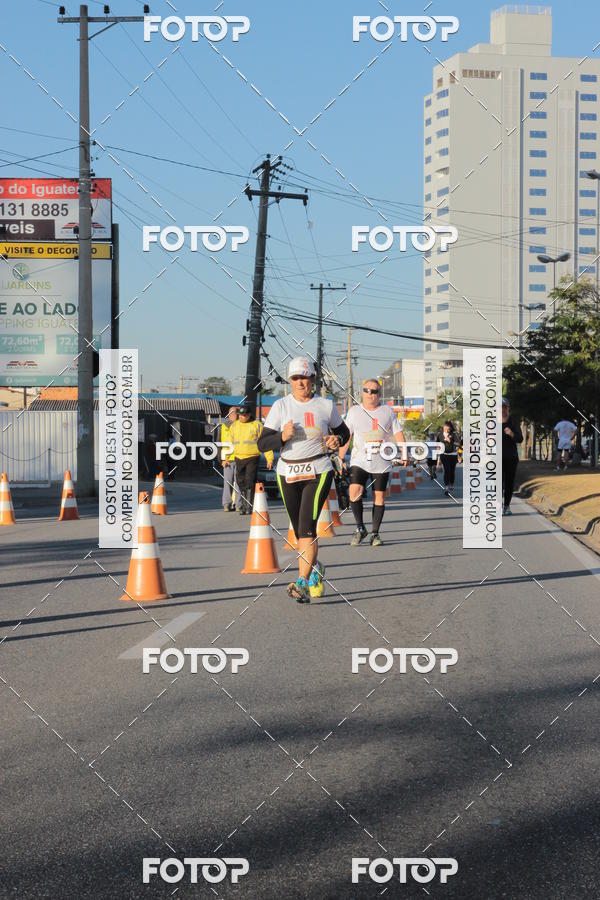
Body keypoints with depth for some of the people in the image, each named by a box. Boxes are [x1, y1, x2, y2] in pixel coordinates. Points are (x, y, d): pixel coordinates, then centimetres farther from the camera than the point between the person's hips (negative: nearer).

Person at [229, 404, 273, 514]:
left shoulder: (257, 425, -2)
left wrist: (269, 458, -7)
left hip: (252, 458, -4)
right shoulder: (234, 426, 12)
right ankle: (242, 507, 15)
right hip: (238, 459, 5)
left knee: (249, 483, -9)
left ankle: (249, 507, -7)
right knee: (241, 483, 7)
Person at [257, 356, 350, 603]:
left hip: (318, 473, -2)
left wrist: (337, 440, -7)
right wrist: (283, 436, -22)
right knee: (299, 531, 11)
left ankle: (302, 582, -17)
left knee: (307, 527, -17)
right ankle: (315, 568, 37)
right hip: (288, 473, 3)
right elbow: (262, 444, -3)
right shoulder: (280, 406, 0)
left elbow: (343, 432, 16)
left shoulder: (326, 406, 1)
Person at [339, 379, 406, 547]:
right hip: (359, 461, 0)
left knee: (379, 497, 1)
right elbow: (346, 436, 9)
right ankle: (360, 528, -3)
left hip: (382, 463, 0)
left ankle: (375, 533, 11)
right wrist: (340, 458, 5)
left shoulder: (388, 411, 5)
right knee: (354, 492, -19)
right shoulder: (354, 411, 6)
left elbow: (398, 434, 6)